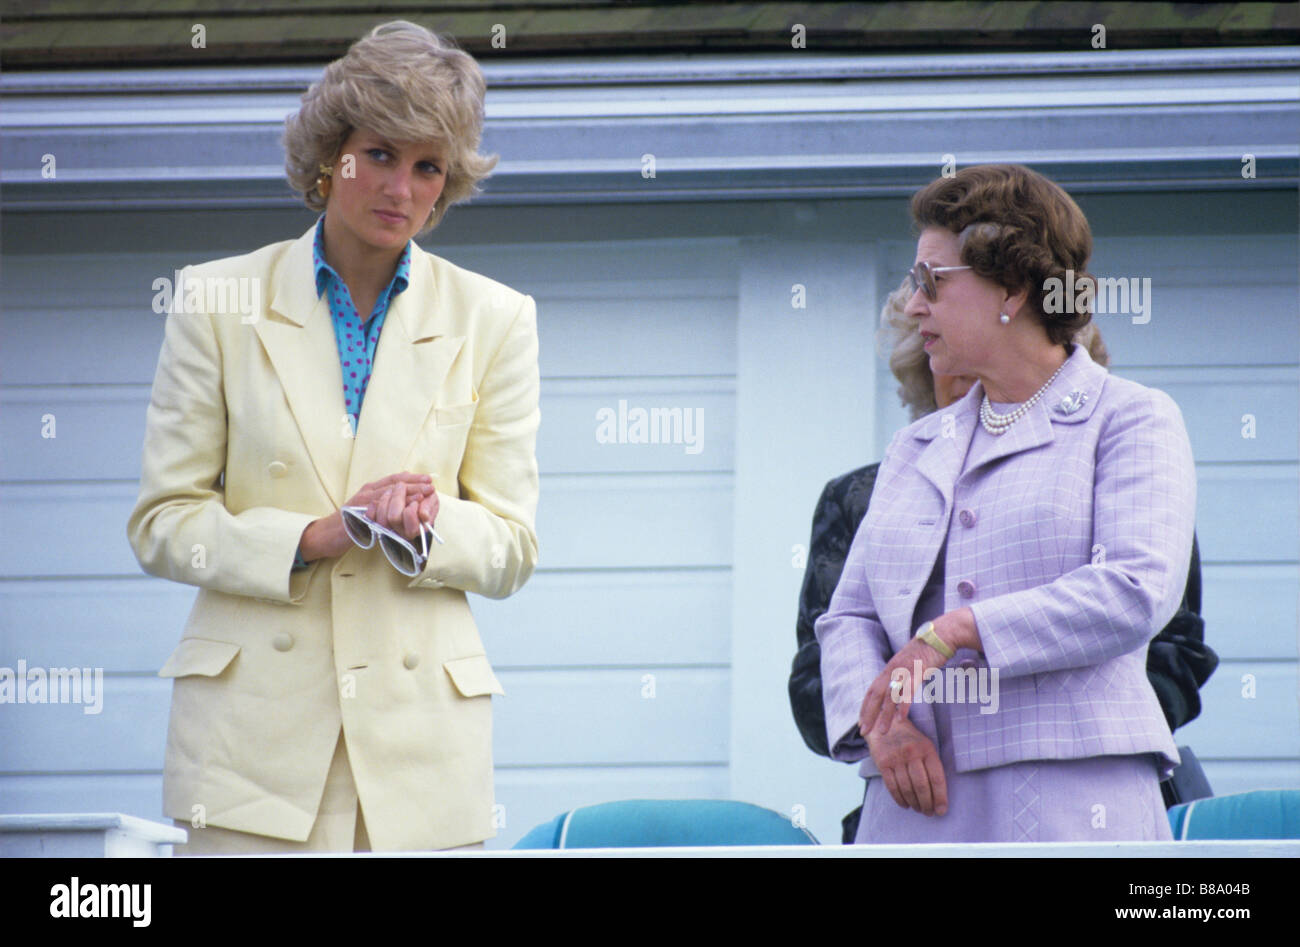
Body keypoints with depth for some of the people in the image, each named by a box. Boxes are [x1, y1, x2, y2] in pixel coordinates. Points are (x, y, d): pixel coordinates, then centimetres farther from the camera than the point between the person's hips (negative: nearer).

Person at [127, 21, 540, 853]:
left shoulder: (492, 319, 8)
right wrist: (314, 538, -12)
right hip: (254, 728, -1)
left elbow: (512, 547, 9)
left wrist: (426, 527, -12)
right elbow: (161, 525, 4)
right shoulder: (220, 301, 6)